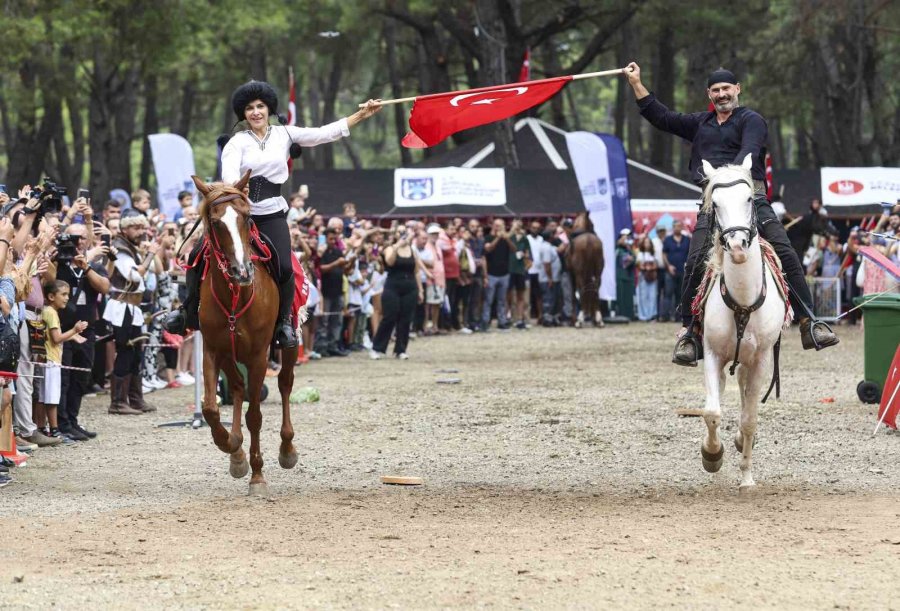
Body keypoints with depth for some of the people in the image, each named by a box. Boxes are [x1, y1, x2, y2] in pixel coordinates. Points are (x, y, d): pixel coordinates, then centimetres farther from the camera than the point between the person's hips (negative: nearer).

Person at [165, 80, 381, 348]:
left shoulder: (284, 134, 8)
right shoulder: (238, 141, 1)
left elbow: (325, 134, 6)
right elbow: (229, 171, -17)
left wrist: (362, 114, 4)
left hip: (272, 213, 0)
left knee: (284, 268, -20)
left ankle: (284, 321, 3)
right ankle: (188, 311, 11)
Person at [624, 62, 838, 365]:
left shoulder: (751, 120, 5)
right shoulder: (700, 123, 24)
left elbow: (748, 153, -12)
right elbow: (662, 118, 29)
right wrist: (636, 84, 25)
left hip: (750, 196, -4)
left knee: (785, 255, -15)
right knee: (695, 264, -11)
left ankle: (809, 323, -12)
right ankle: (688, 332, -3)